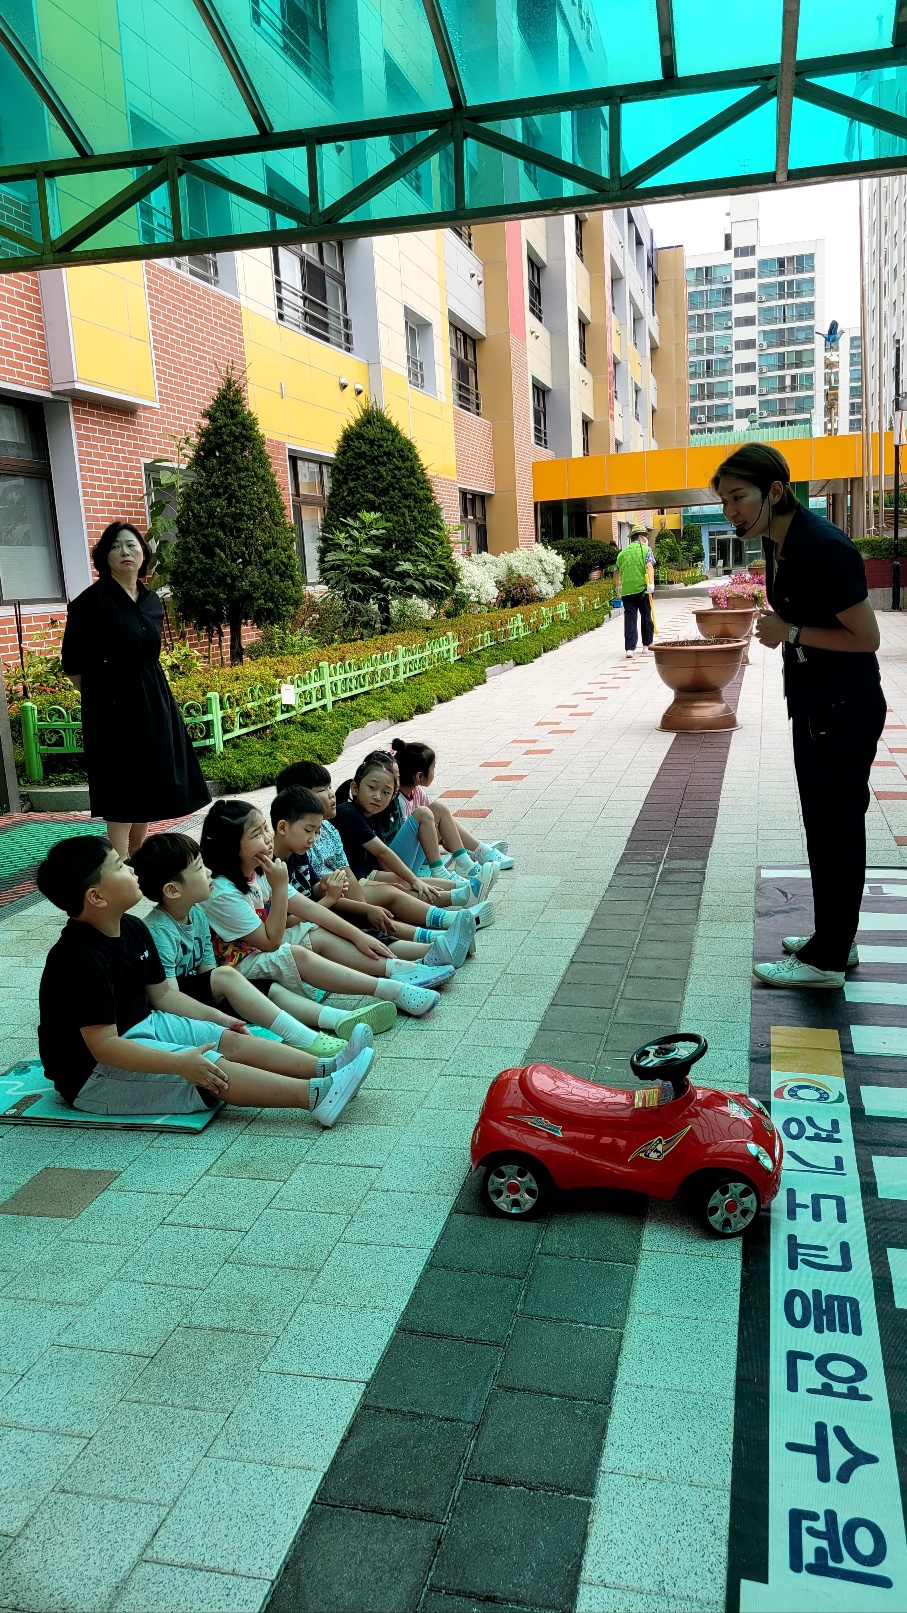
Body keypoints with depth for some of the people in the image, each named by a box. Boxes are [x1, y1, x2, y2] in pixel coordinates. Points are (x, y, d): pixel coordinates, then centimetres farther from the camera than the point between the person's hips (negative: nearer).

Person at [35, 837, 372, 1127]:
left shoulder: (133, 930, 2)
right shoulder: (81, 960, -29)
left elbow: (162, 994, 13)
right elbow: (103, 1046, -31)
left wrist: (216, 1017, 5)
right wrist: (180, 1063, -36)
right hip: (93, 1075, -10)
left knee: (231, 1040, -5)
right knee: (211, 1070, -23)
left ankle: (325, 1069, -14)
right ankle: (317, 1095, -30)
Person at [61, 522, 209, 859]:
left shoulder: (152, 602, 9)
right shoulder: (92, 601, -10)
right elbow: (73, 665, -5)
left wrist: (147, 693, 15)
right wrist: (102, 695, 2)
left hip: (154, 702, 6)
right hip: (113, 705, -6)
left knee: (147, 785, 11)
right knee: (121, 789, -5)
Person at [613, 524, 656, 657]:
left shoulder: (622, 553, 16)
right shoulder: (646, 550, 3)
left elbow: (617, 572, 23)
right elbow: (649, 567, -12)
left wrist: (618, 588, 39)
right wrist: (651, 584, -20)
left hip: (627, 590, 3)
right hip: (642, 588, -2)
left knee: (630, 618, 0)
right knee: (646, 616, 13)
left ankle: (629, 648, -10)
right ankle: (647, 644, 23)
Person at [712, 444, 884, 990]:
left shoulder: (824, 547, -23)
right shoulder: (777, 542, 6)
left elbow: (867, 637, -23)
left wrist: (791, 632, -20)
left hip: (846, 712, -10)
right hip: (814, 708, 10)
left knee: (837, 829, -1)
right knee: (824, 825, 17)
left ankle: (826, 959, 9)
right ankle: (835, 938, 30)